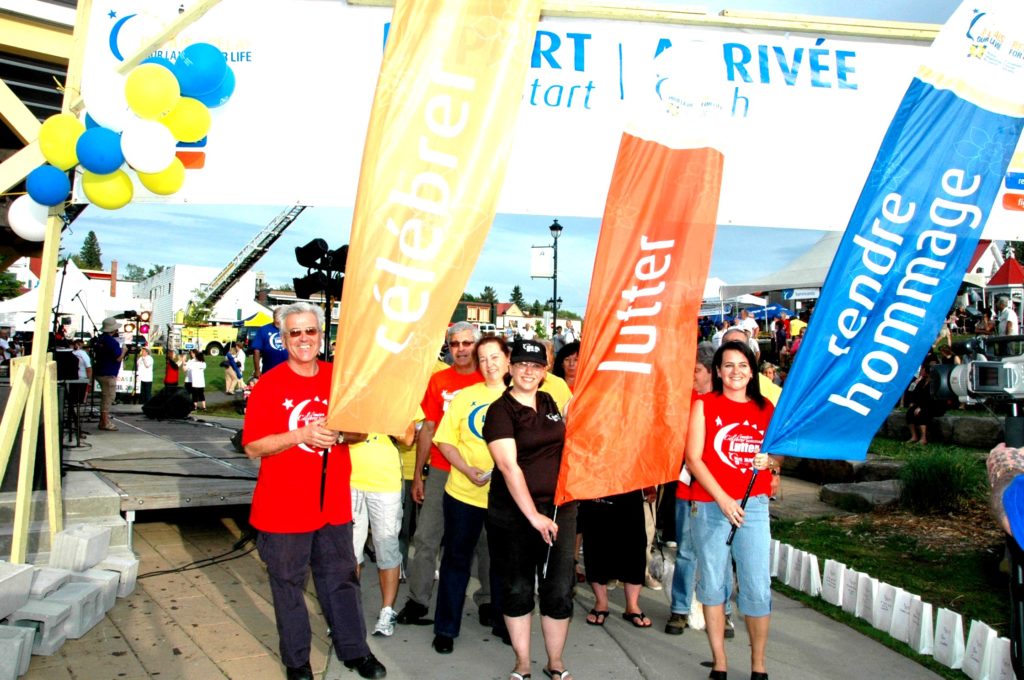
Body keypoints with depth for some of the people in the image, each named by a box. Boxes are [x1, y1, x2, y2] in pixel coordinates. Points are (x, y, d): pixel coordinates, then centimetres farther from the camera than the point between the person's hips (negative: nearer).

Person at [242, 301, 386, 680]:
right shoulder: (269, 385, -9)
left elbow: (361, 432, 10)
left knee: (341, 577, 14)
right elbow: (253, 447, -12)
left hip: (333, 503, 3)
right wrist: (302, 434, -24)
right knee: (288, 584, 10)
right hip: (284, 508, -3)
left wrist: (342, 433, -13)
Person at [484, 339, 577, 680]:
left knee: (559, 589, 5)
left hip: (560, 507, 4)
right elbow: (508, 466, -16)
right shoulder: (501, 410, -8)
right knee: (517, 588, 7)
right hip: (514, 512, -4)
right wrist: (533, 515, -19)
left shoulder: (549, 402, 9)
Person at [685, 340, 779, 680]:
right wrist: (723, 500, -14)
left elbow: (780, 455, 18)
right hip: (710, 505, -2)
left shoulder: (766, 408, 10)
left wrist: (771, 460, -6)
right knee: (713, 582, 6)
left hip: (754, 506, 2)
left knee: (757, 587, -2)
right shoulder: (704, 405, 0)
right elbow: (693, 458, -6)